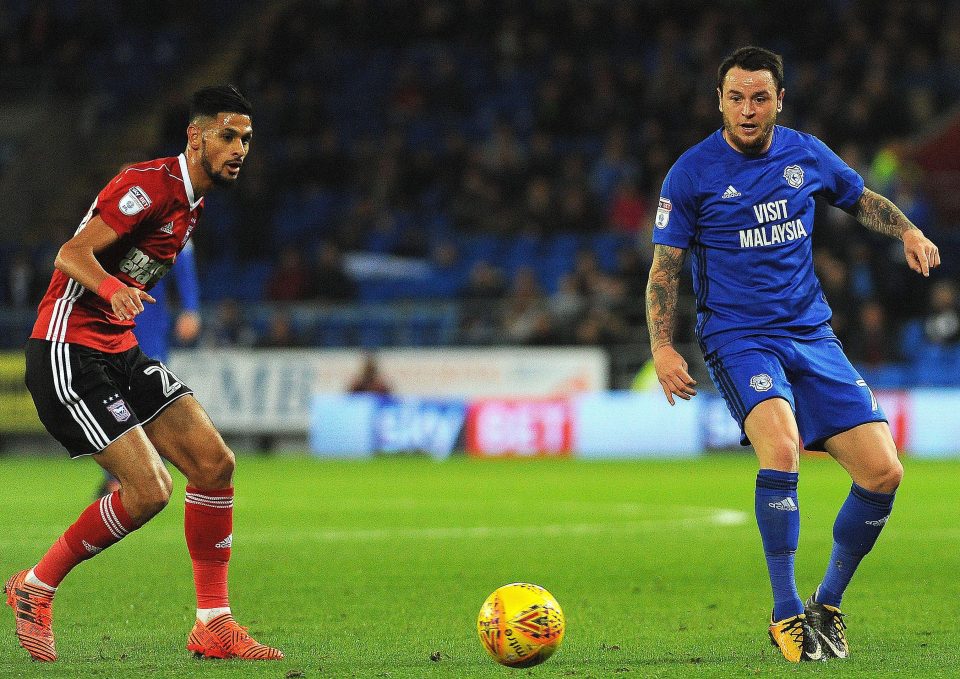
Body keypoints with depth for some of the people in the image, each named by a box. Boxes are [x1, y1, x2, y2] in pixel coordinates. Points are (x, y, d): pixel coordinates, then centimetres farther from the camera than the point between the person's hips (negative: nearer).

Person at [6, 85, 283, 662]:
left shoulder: (193, 199, 14)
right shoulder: (152, 184, -16)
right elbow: (72, 254, -24)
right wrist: (112, 286, -40)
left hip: (119, 350, 10)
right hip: (68, 350, -10)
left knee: (215, 463, -1)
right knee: (149, 489, -16)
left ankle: (213, 625, 5)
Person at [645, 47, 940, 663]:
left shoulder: (807, 155, 7)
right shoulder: (693, 173, -4)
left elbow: (859, 197, 25)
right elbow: (665, 265, 0)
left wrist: (907, 231, 6)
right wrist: (663, 348, -12)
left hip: (813, 335, 5)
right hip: (738, 336, -5)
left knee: (883, 473, -7)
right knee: (781, 445, -33)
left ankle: (828, 606, 15)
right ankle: (786, 614, -23)